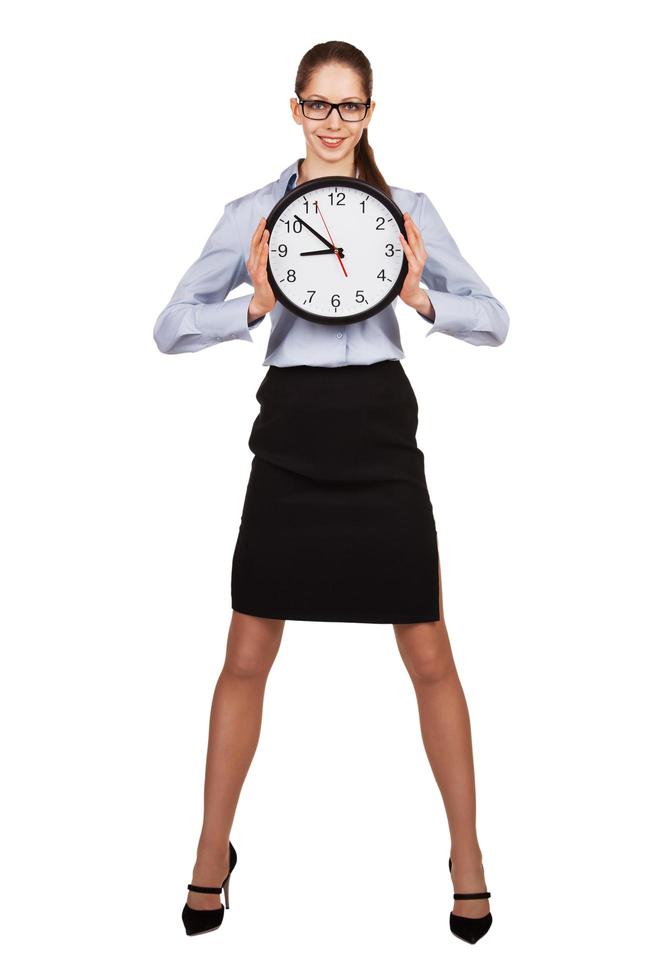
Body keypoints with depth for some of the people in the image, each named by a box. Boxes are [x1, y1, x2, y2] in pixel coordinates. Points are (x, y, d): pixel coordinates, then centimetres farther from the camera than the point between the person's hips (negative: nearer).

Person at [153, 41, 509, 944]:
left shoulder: (407, 210, 5)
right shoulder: (252, 213, 5)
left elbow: (494, 321, 3)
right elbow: (171, 329, 2)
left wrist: (422, 298, -15)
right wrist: (255, 305, -14)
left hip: (380, 437, 0)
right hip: (291, 439, 0)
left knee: (429, 658, 4)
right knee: (247, 658, 6)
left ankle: (467, 857, 21)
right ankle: (213, 855, 24)